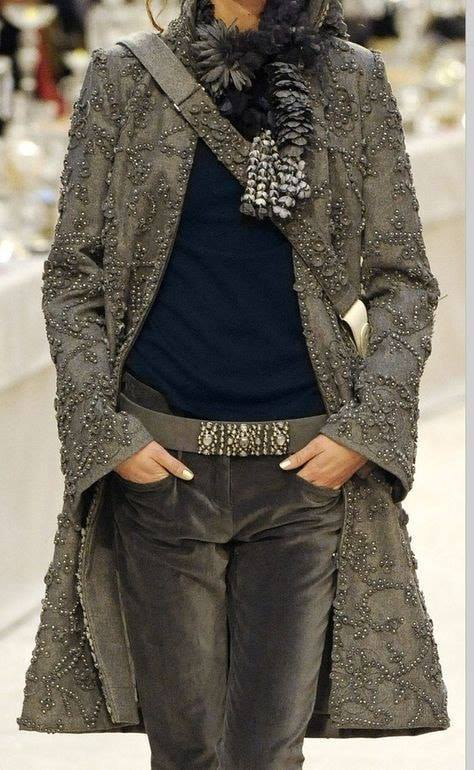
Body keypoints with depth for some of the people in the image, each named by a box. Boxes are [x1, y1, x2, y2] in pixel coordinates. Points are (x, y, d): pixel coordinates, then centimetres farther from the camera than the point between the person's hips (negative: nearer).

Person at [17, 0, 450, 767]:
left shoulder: (353, 83, 6)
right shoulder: (124, 78, 5)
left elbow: (403, 279, 7)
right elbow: (73, 273, 6)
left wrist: (365, 427, -7)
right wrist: (108, 433, -6)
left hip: (306, 470, 0)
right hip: (161, 463, 0)